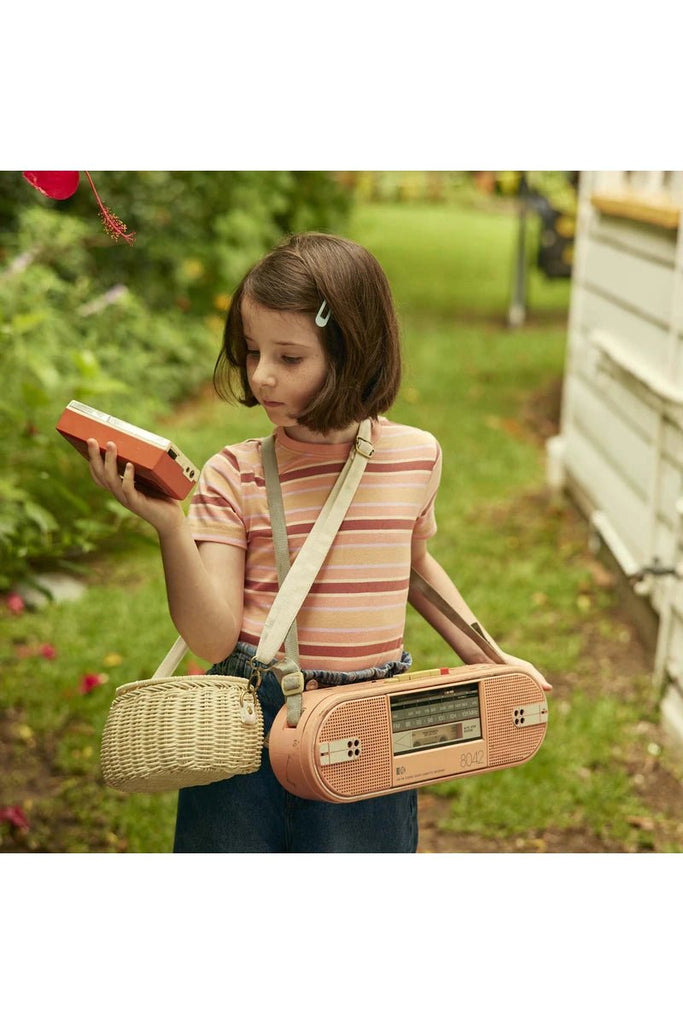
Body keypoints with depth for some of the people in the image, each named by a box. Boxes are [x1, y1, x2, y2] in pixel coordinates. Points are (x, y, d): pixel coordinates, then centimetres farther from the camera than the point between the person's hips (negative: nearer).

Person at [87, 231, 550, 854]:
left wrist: (483, 655, 17)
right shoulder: (234, 475, -7)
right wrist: (169, 524, -23)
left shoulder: (417, 456, 0)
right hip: (251, 726, -1)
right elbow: (214, 637, -12)